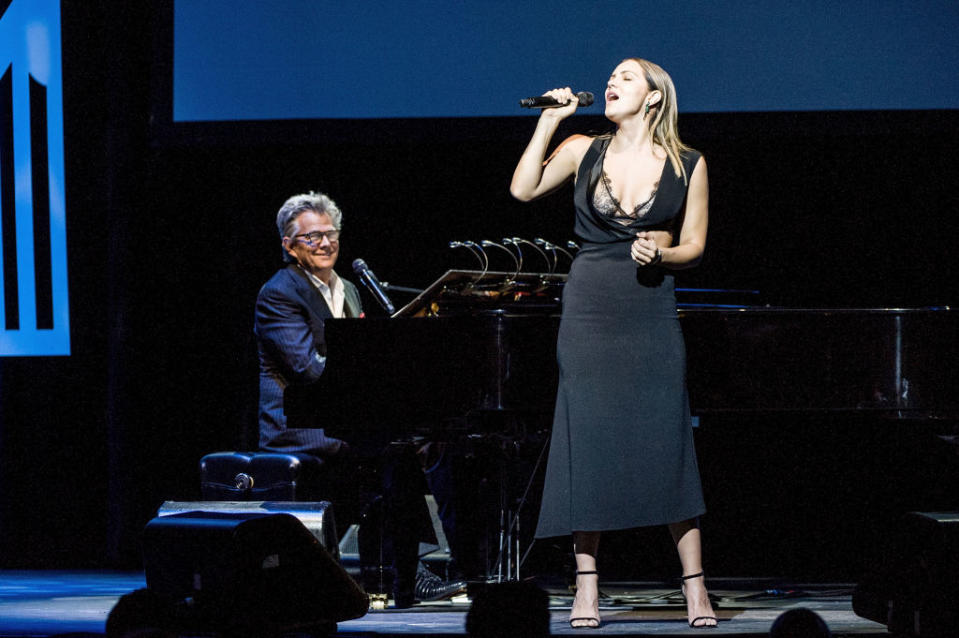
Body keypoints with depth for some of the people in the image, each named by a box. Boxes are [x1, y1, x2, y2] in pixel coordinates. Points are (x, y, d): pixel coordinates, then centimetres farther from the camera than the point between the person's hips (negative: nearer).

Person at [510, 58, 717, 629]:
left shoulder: (687, 165, 6)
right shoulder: (584, 151, 9)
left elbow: (694, 247, 7)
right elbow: (524, 189, -3)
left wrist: (661, 253, -13)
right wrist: (549, 120, -2)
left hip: (653, 313, -1)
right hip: (590, 309, 1)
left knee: (666, 443, -5)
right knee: (587, 442, -1)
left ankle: (695, 586, -1)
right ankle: (587, 587, 3)